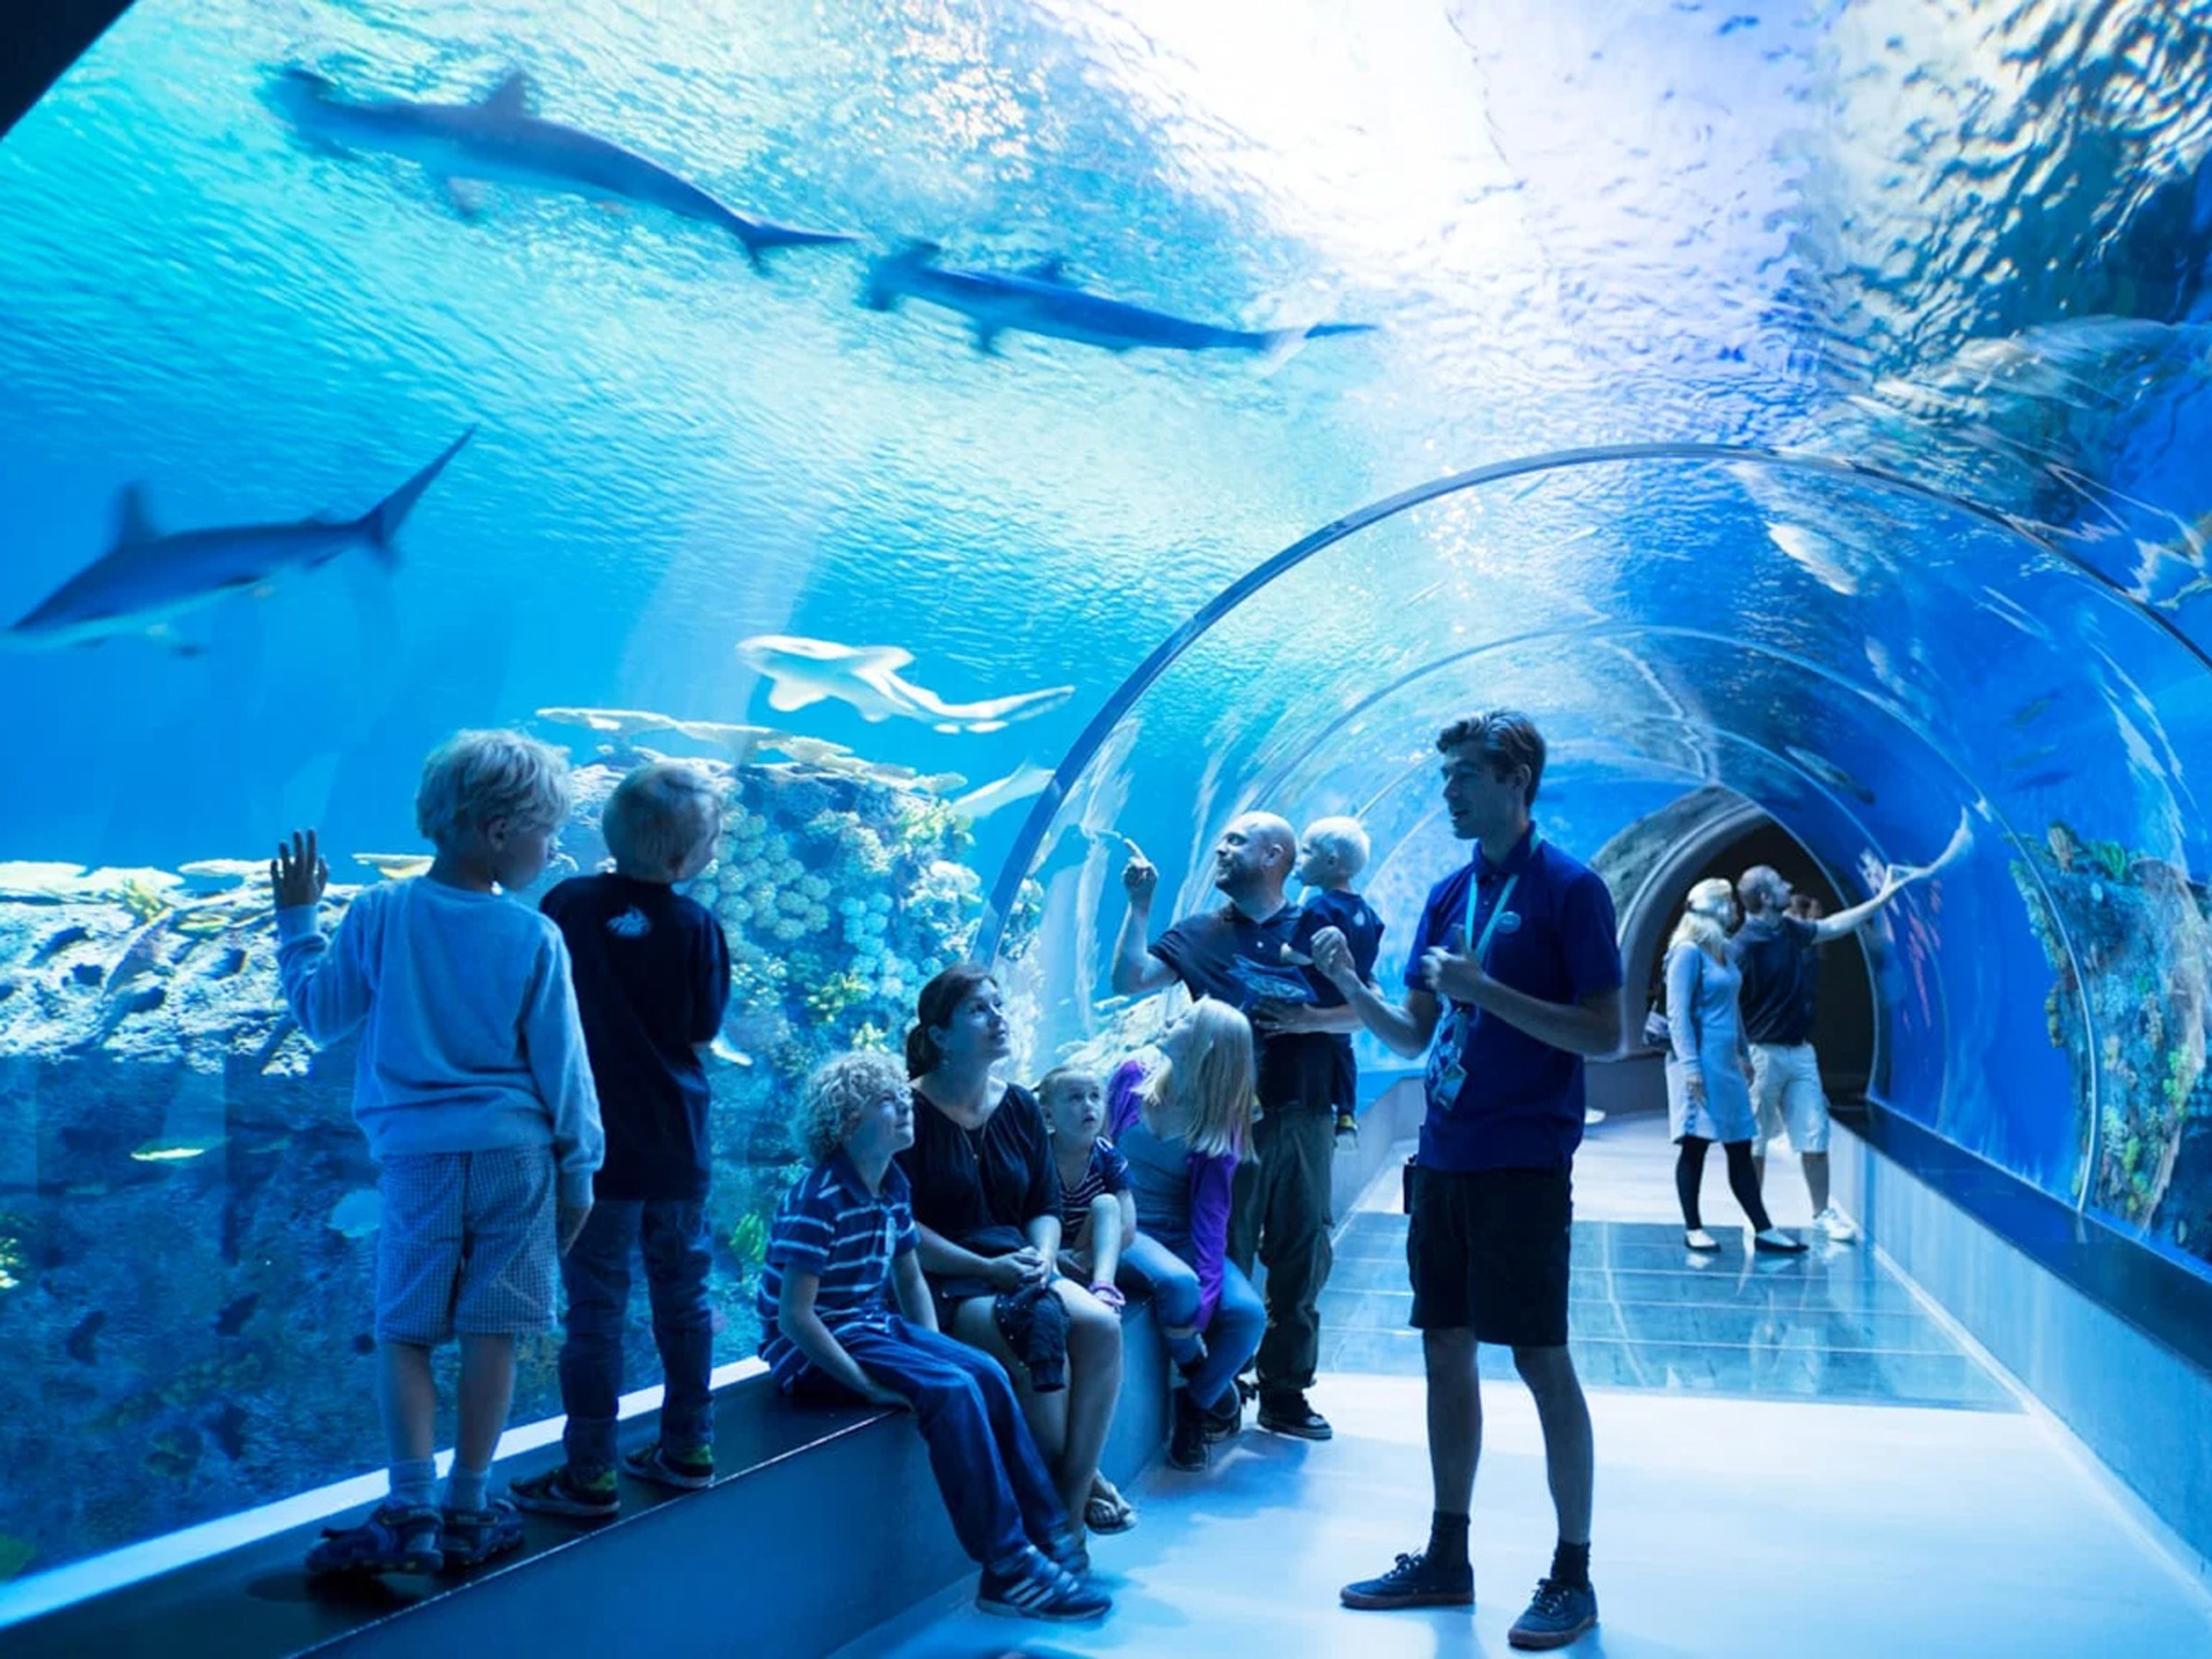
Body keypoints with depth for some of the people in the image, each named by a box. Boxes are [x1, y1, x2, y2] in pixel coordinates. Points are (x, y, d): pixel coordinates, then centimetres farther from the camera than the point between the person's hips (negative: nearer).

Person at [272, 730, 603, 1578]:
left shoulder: (377, 914, -4)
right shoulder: (536, 937, -7)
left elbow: (320, 1016, 9)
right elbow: (562, 1066, -2)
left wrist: (297, 920, 21)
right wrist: (578, 1170, 8)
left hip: (418, 1154, 1)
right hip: (518, 1154, 0)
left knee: (404, 1331, 8)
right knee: (491, 1331, 7)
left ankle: (411, 1511, 2)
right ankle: (468, 1512, 15)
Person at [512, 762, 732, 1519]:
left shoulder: (566, 905, -8)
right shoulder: (695, 928, -9)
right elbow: (701, 1038, -2)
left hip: (595, 1144, -1)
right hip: (675, 1146, 1)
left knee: (595, 1308, 4)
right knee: (683, 1298, 15)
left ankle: (589, 1474, 9)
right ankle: (687, 1449, 26)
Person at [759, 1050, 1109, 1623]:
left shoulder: (894, 1187, 5)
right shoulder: (818, 1200, -21)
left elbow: (911, 1282, 16)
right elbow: (794, 1317, -24)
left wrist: (936, 1353, 2)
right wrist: (866, 1384, -24)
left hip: (872, 1326, 8)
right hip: (813, 1351, -8)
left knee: (987, 1375, -11)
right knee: (952, 1392, -25)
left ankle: (1047, 1534, -4)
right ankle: (1008, 1568, -19)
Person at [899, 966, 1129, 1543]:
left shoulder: (1019, 1106, 11)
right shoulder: (913, 1111, -8)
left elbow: (1046, 1207, 14)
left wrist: (1042, 1257, -8)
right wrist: (987, 1269, -18)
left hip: (1017, 1270, 6)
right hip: (942, 1285, -6)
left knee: (1101, 1325, -22)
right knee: (1042, 1347, -29)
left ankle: (1073, 1498, -16)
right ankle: (1079, 1486, -7)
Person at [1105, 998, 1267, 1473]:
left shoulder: (1217, 1129, -6)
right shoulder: (1132, 1077, 0)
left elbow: (1210, 1220, -14)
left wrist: (1202, 1309, -27)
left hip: (1182, 1235, 1)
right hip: (1127, 1228, -1)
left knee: (1247, 1313, -24)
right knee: (1177, 1282, -33)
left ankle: (1195, 1405, 5)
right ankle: (1214, 1389, -3)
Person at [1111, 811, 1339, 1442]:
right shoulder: (1201, 933, 8)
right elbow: (1129, 981, -3)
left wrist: (1303, 1020, -11)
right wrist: (1140, 906, -7)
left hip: (1304, 1119, 1)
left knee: (1301, 1260, 7)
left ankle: (1286, 1394, 19)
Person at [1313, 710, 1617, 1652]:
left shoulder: (1567, 889, -7)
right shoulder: (1451, 894, 12)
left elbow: (1604, 1034, -12)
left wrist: (1484, 989, -20)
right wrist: (1350, 985, -4)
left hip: (1523, 1164, -7)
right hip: (1444, 1158, 7)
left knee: (1540, 1360, -1)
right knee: (1446, 1352, 11)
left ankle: (1573, 1576, 12)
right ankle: (1446, 1559, 23)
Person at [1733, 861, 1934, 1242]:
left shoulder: (1791, 931, 7)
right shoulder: (1742, 947, -17)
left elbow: (1833, 926, 23)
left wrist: (1882, 898, 24)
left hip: (1800, 1052, 7)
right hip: (1762, 1055, -7)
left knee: (1815, 1138, 8)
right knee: (1754, 1145, 5)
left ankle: (1822, 1214, 20)